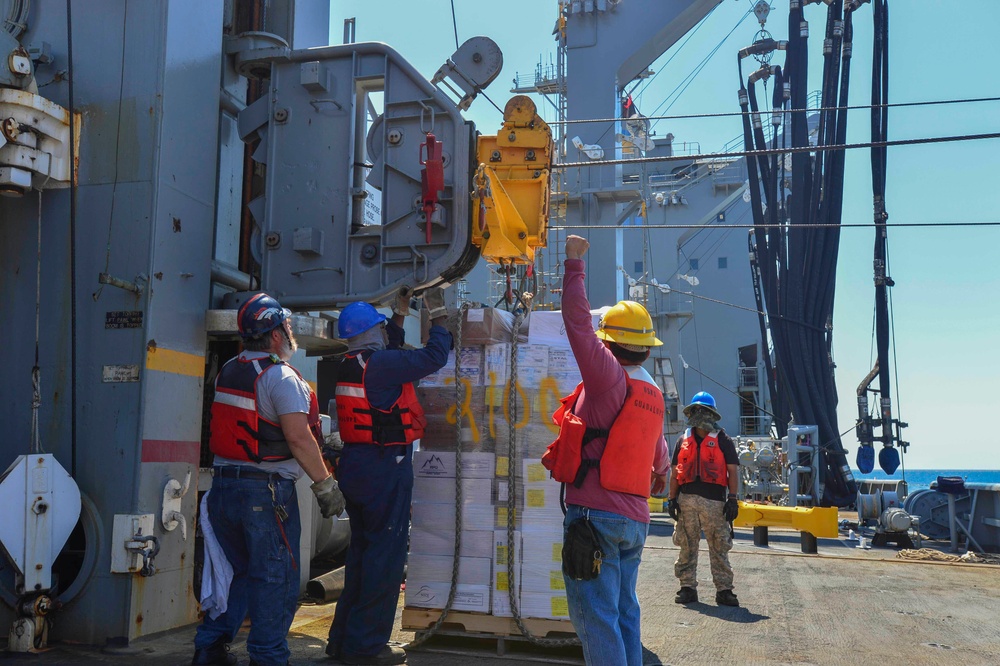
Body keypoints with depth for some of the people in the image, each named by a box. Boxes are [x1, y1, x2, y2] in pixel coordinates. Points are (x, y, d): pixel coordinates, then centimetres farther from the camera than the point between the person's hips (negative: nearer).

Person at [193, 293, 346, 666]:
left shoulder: (227, 372, 11)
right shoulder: (280, 376, -13)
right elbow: (298, 436, -21)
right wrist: (326, 485, -16)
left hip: (222, 487, 8)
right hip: (265, 492, -8)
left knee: (243, 573, 21)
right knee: (276, 579, 3)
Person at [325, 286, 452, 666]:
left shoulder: (349, 366, 11)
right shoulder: (381, 363, -16)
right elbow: (434, 357, -14)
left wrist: (400, 314, 30)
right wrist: (438, 316, -1)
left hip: (354, 464, 9)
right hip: (385, 467, -9)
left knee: (362, 550, 17)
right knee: (385, 555, -2)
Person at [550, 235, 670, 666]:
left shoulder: (610, 376, -10)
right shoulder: (652, 393, 14)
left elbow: (577, 322, -14)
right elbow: (658, 452, 29)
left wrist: (574, 263, -4)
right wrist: (660, 473, 51)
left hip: (596, 513, -8)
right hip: (635, 518, 8)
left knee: (595, 617, -5)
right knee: (624, 614, 16)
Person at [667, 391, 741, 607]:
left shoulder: (722, 440, 7)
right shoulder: (684, 440, 16)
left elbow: (732, 471, 4)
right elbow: (675, 472, 16)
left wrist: (732, 499, -3)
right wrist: (672, 498, 9)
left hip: (714, 500, -3)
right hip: (686, 500, 3)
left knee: (719, 548, 0)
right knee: (687, 547, 5)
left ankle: (724, 590, 5)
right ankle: (688, 587, 12)